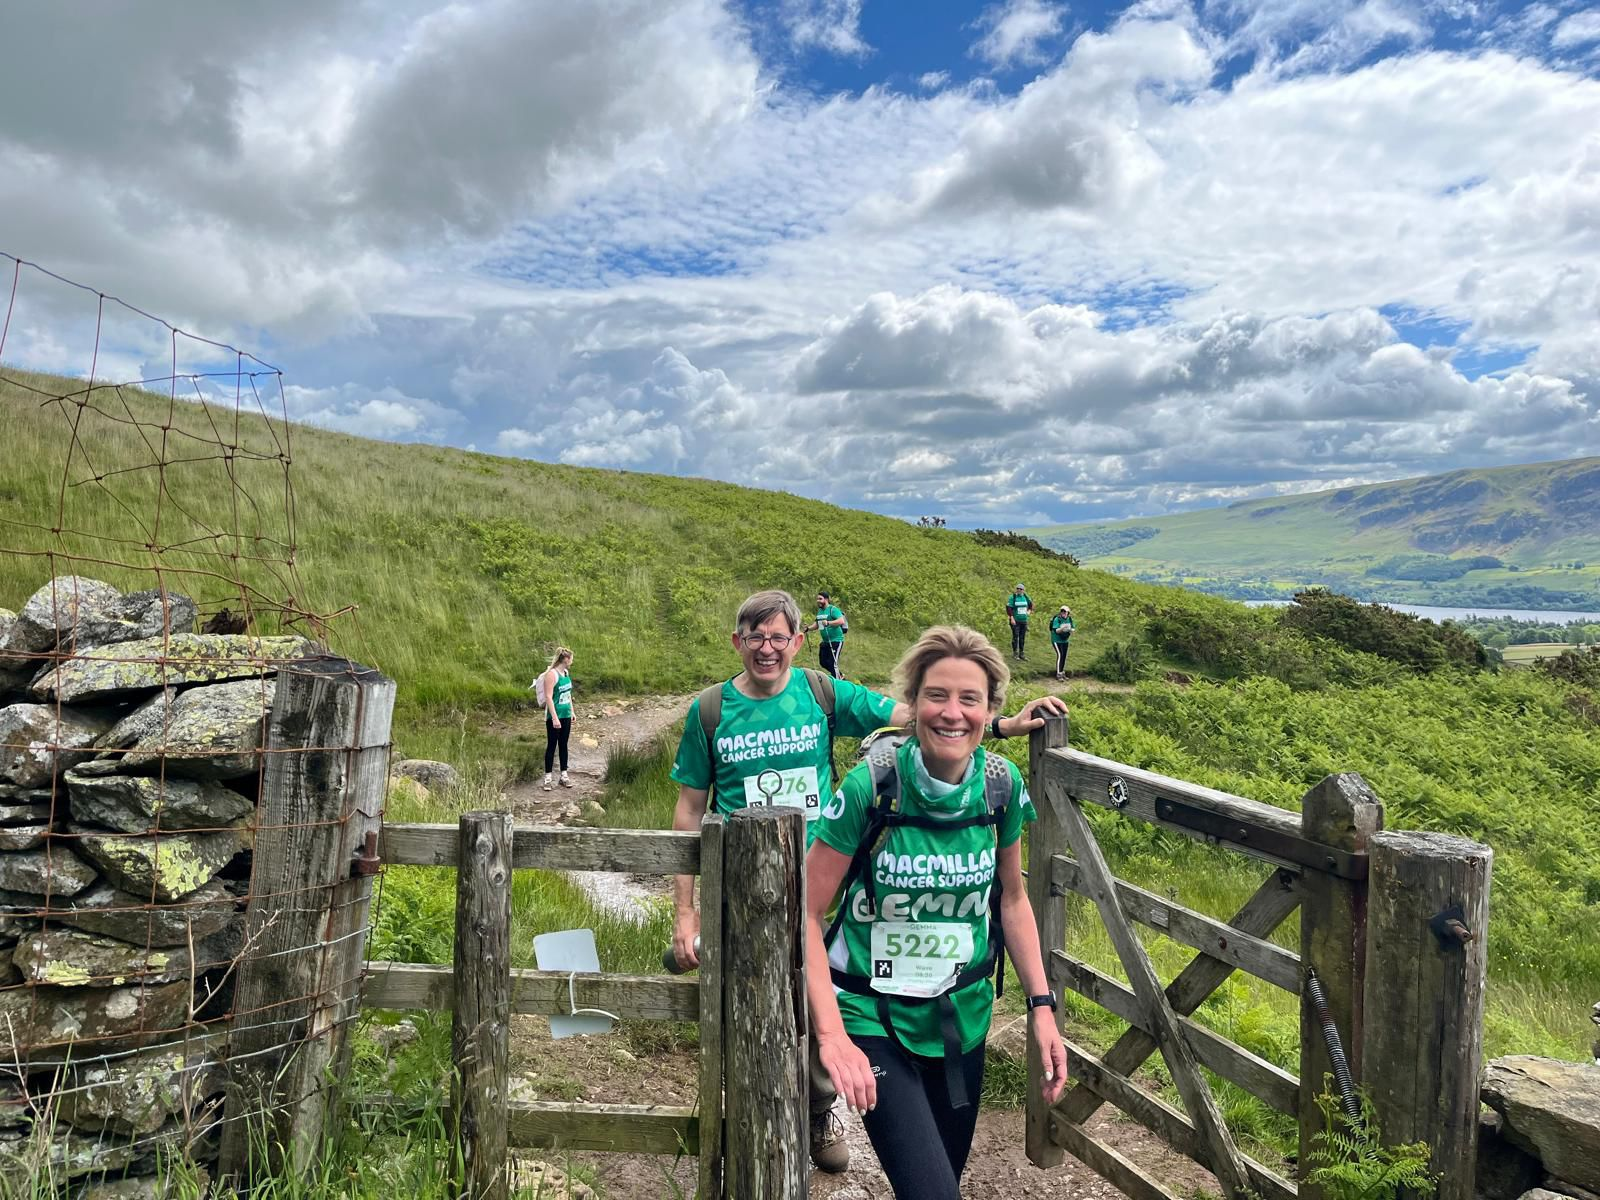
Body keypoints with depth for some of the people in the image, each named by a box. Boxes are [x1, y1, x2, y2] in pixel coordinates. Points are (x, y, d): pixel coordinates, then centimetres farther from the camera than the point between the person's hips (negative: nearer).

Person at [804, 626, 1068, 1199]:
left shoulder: (1002, 784, -9)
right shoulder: (872, 785, -22)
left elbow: (1011, 898, 6)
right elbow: (807, 913, -16)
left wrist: (1041, 1004, 1)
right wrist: (831, 1034, -23)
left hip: (964, 1016, 4)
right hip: (873, 1018, -4)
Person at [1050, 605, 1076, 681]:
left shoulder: (1069, 619, -2)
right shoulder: (1057, 619, -19)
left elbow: (1073, 628, 3)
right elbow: (1056, 630, -24)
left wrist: (1071, 630, -19)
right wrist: (1062, 628, -40)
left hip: (1065, 640, 6)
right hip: (1057, 640, -6)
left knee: (1064, 656, 9)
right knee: (1060, 655, -15)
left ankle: (1062, 672, 21)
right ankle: (1058, 674, -12)